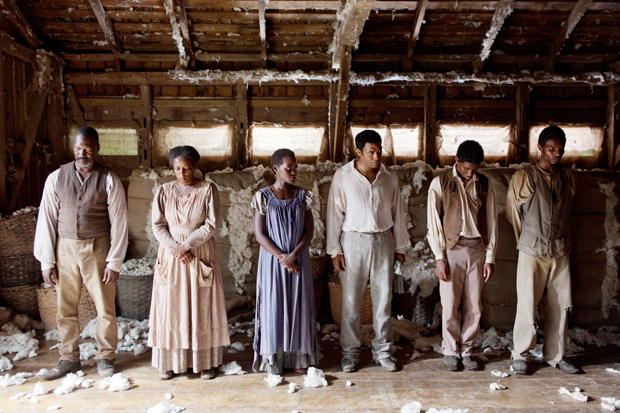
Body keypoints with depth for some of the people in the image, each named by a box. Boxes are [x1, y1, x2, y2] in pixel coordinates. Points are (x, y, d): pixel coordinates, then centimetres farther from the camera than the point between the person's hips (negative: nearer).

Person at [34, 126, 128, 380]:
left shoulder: (109, 181, -5)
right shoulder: (56, 178, 1)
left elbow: (119, 222, -5)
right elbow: (47, 219, 2)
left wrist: (114, 261, -9)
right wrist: (46, 261, -1)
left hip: (97, 249, -2)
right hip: (65, 248, 2)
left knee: (105, 308, 3)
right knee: (65, 309, 11)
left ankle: (105, 359, 21)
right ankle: (69, 359, 28)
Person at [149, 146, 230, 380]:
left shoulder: (208, 190, -3)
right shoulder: (164, 191, 4)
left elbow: (211, 225, -8)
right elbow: (158, 225, 1)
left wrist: (185, 245, -14)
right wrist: (175, 248, -12)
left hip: (201, 256, -2)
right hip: (171, 256, 2)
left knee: (202, 307, 2)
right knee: (171, 307, 3)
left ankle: (206, 362, 11)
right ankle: (170, 362, 14)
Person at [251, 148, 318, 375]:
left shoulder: (302, 196, 2)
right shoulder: (263, 197, -5)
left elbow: (309, 230, 0)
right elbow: (260, 234, -8)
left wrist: (293, 254, -14)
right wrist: (282, 258, -15)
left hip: (299, 259, 3)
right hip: (273, 260, -2)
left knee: (299, 304, 6)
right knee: (273, 305, 3)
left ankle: (298, 357, 19)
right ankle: (274, 358, 16)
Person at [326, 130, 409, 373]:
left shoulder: (389, 177, 3)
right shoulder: (343, 176, -5)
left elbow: (397, 212, 10)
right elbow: (335, 214, -4)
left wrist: (400, 246, 10)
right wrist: (334, 250, -6)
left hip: (383, 242, 3)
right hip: (354, 242, -2)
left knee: (383, 298, 8)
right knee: (351, 300, 4)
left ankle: (382, 350, 23)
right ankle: (350, 352, 19)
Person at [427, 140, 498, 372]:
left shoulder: (484, 184, 7)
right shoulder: (440, 183, -1)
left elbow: (491, 221, 9)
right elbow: (434, 223, -2)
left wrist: (490, 257, 4)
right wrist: (439, 258, -8)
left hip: (476, 249, 3)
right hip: (452, 248, -3)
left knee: (473, 306, 6)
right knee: (450, 306, 0)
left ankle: (466, 351, 20)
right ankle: (450, 351, 16)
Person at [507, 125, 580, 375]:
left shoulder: (569, 177, 9)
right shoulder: (524, 176, -3)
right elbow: (512, 211, 5)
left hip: (560, 251, 4)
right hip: (532, 251, -4)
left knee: (561, 304, 7)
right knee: (527, 304, -4)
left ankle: (556, 355, 21)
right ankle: (521, 355, 9)